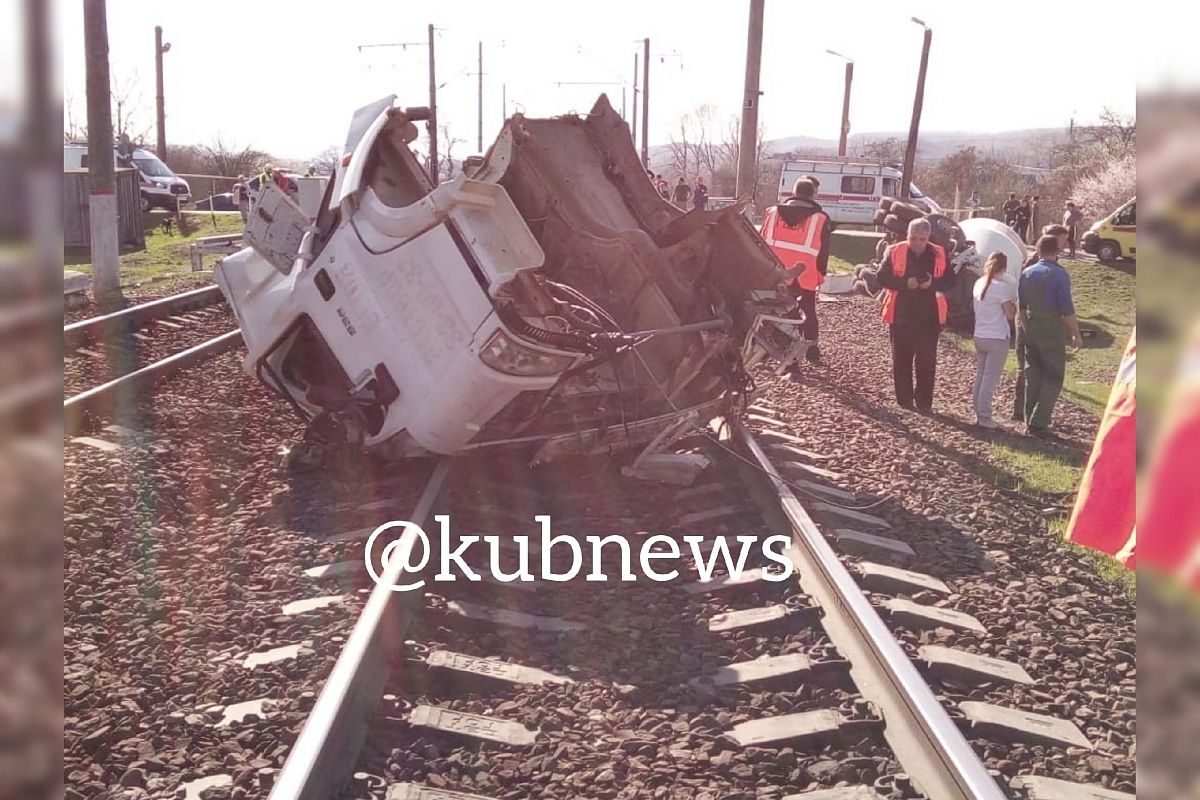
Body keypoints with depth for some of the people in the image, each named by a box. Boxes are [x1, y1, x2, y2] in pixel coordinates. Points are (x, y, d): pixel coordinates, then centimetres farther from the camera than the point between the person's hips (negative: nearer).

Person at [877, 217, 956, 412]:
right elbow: (882, 278, -5)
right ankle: (904, 401, 17)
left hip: (929, 316, 1)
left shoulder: (939, 255, 1)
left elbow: (950, 281, 4)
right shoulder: (894, 252, -3)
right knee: (902, 359, 7)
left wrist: (933, 283, -17)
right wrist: (905, 283, -20)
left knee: (927, 361, 1)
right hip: (901, 315, 0)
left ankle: (924, 402, 9)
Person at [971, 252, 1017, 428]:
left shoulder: (979, 284, 6)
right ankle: (984, 417, 0)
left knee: (980, 376, 14)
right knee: (990, 379, -2)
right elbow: (1010, 314, -13)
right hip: (997, 339, -7)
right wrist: (1013, 302, 4)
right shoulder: (1002, 287, -15)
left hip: (979, 337, 7)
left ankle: (978, 413, 19)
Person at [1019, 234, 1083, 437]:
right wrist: (1076, 335, -6)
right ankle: (1038, 423, -7)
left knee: (1033, 378, 13)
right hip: (1052, 335, -6)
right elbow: (1067, 309, -15)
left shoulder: (1026, 273, 5)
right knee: (1053, 379, 1)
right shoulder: (1059, 274, -13)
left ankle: (1030, 423, 16)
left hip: (1031, 333, 6)